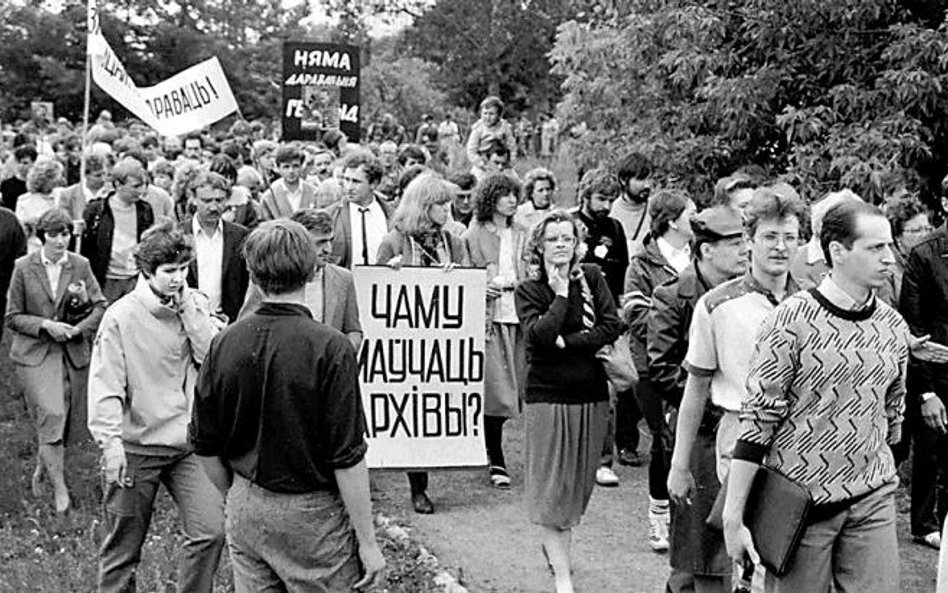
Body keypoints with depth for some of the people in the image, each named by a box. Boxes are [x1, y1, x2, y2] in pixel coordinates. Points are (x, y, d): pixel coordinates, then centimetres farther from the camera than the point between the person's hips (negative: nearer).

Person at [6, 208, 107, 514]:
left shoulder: (80, 265, 2)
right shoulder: (24, 268, -3)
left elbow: (101, 306, 3)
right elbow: (13, 317, 0)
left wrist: (78, 328, -13)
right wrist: (45, 325, -15)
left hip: (74, 354, 3)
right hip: (35, 354, -3)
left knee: (70, 421, 9)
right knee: (51, 415, -17)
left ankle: (43, 467, 38)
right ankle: (59, 488, -7)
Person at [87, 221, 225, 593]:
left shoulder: (196, 306, 4)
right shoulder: (121, 316, -9)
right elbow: (105, 385, -12)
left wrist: (188, 310, -12)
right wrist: (110, 441, -21)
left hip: (188, 443, 3)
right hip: (136, 446, -3)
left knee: (211, 531, -9)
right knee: (123, 546, 9)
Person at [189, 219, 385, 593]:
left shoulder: (225, 344, -3)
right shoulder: (329, 348, -17)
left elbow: (204, 446, 4)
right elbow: (347, 458, -18)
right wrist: (368, 542, -10)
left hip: (245, 509, 5)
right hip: (311, 513, -5)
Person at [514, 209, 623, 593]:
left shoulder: (592, 279, 4)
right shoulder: (528, 290, -2)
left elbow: (612, 327, -8)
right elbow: (537, 336, -19)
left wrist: (565, 342, -14)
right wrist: (561, 295, -15)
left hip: (591, 395, 3)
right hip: (548, 395, -3)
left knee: (579, 479, 12)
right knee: (551, 483, -3)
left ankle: (556, 545, 33)